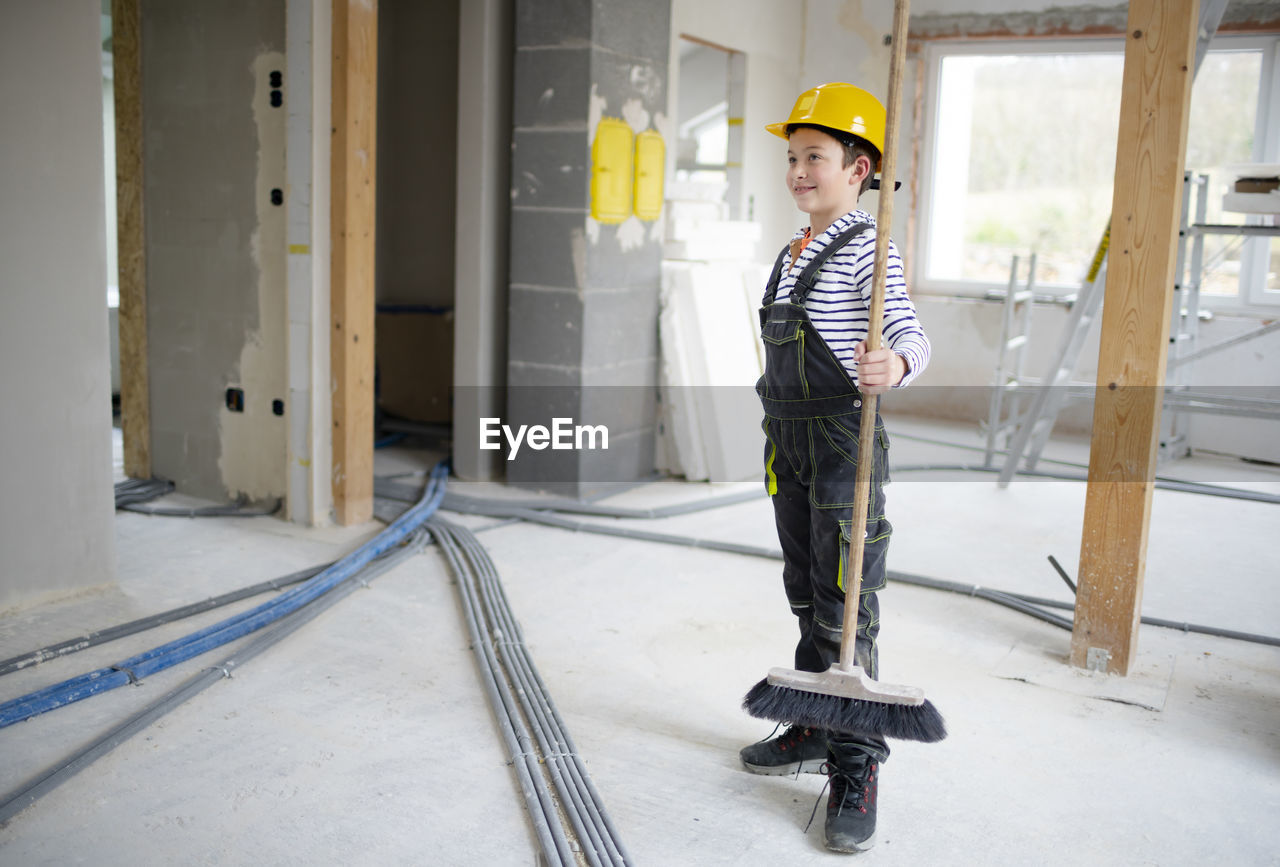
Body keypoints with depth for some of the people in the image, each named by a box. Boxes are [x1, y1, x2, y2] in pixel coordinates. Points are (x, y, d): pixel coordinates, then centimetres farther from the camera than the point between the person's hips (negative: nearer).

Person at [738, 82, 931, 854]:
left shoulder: (867, 249, -11)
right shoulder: (792, 254, 15)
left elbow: (912, 334, -20)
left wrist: (895, 365, -44)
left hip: (845, 441, -8)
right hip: (791, 443, 9)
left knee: (846, 607, -5)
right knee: (807, 596, 17)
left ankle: (857, 768, 5)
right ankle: (814, 732, 31)